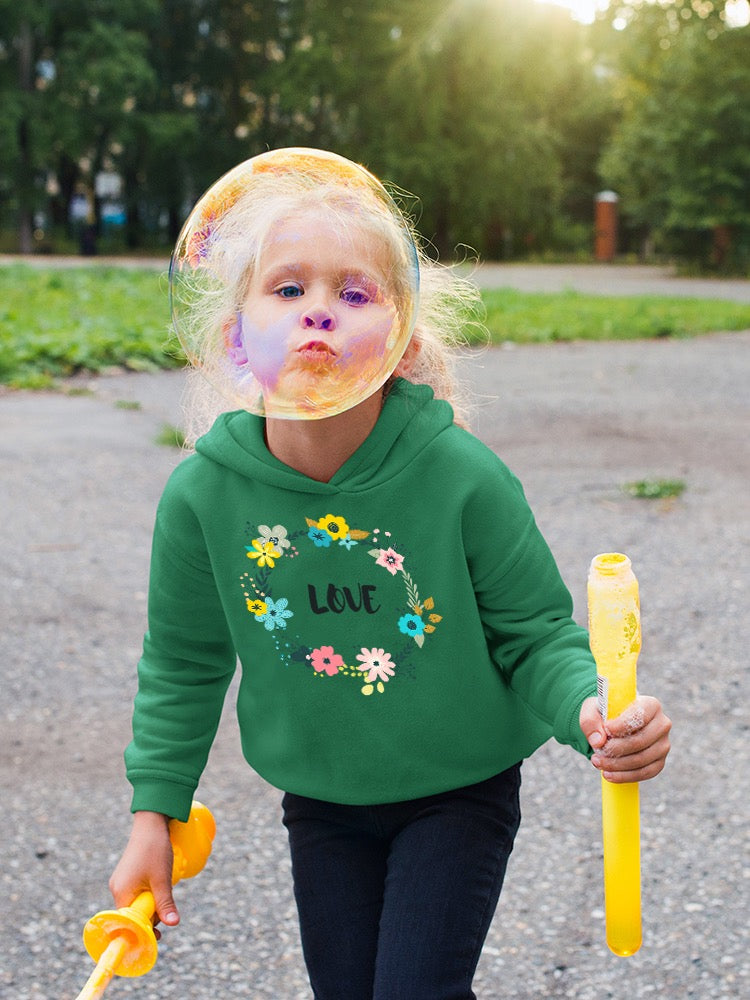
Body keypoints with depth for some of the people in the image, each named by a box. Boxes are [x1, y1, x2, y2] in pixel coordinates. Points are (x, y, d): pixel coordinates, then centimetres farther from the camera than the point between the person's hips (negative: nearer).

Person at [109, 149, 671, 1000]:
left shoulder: (464, 477, -23)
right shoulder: (203, 494, -17)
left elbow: (533, 635, -11)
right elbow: (183, 664, 0)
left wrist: (590, 710, -32)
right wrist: (154, 811, 1)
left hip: (458, 793, -2)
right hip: (321, 801, 3)